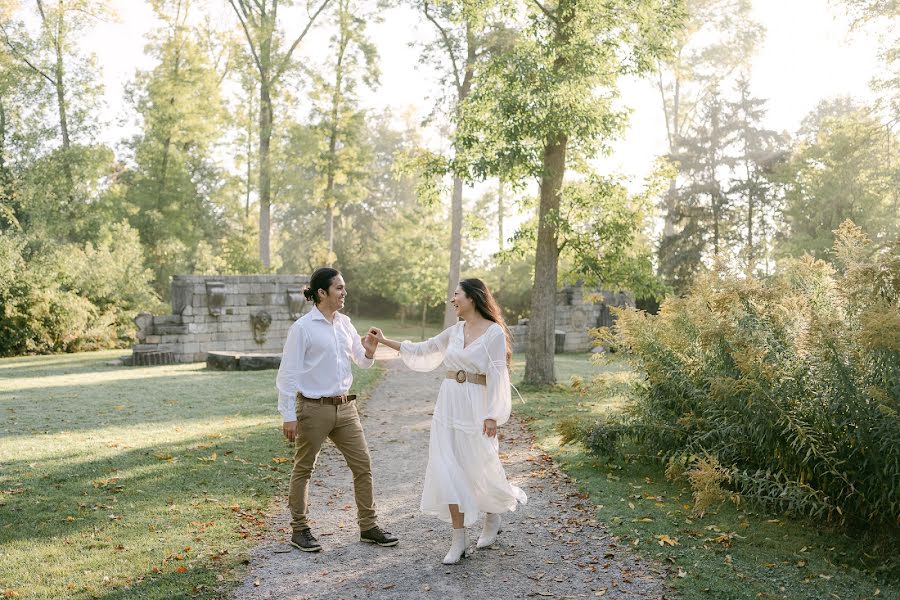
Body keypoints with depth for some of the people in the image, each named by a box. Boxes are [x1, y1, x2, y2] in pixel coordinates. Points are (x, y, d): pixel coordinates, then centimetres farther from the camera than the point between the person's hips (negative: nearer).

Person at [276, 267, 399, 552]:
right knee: (303, 470, 8)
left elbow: (362, 362, 18)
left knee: (363, 465, 7)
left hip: (345, 407, 6)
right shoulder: (302, 328, -11)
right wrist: (288, 416, -13)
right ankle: (299, 530, 22)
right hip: (314, 408, -6)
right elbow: (287, 374, -11)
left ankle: (368, 526, 19)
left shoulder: (345, 323, 7)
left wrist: (369, 352, -5)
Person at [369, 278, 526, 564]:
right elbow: (422, 350, 20)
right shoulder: (454, 331, 10)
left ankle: (493, 518, 35)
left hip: (476, 407, -5)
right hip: (448, 403, 6)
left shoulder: (494, 332, -7)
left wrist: (492, 415, -15)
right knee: (448, 469, -1)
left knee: (480, 468, 4)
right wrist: (385, 341, 19)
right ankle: (458, 539, 7)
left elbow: (497, 376, -10)